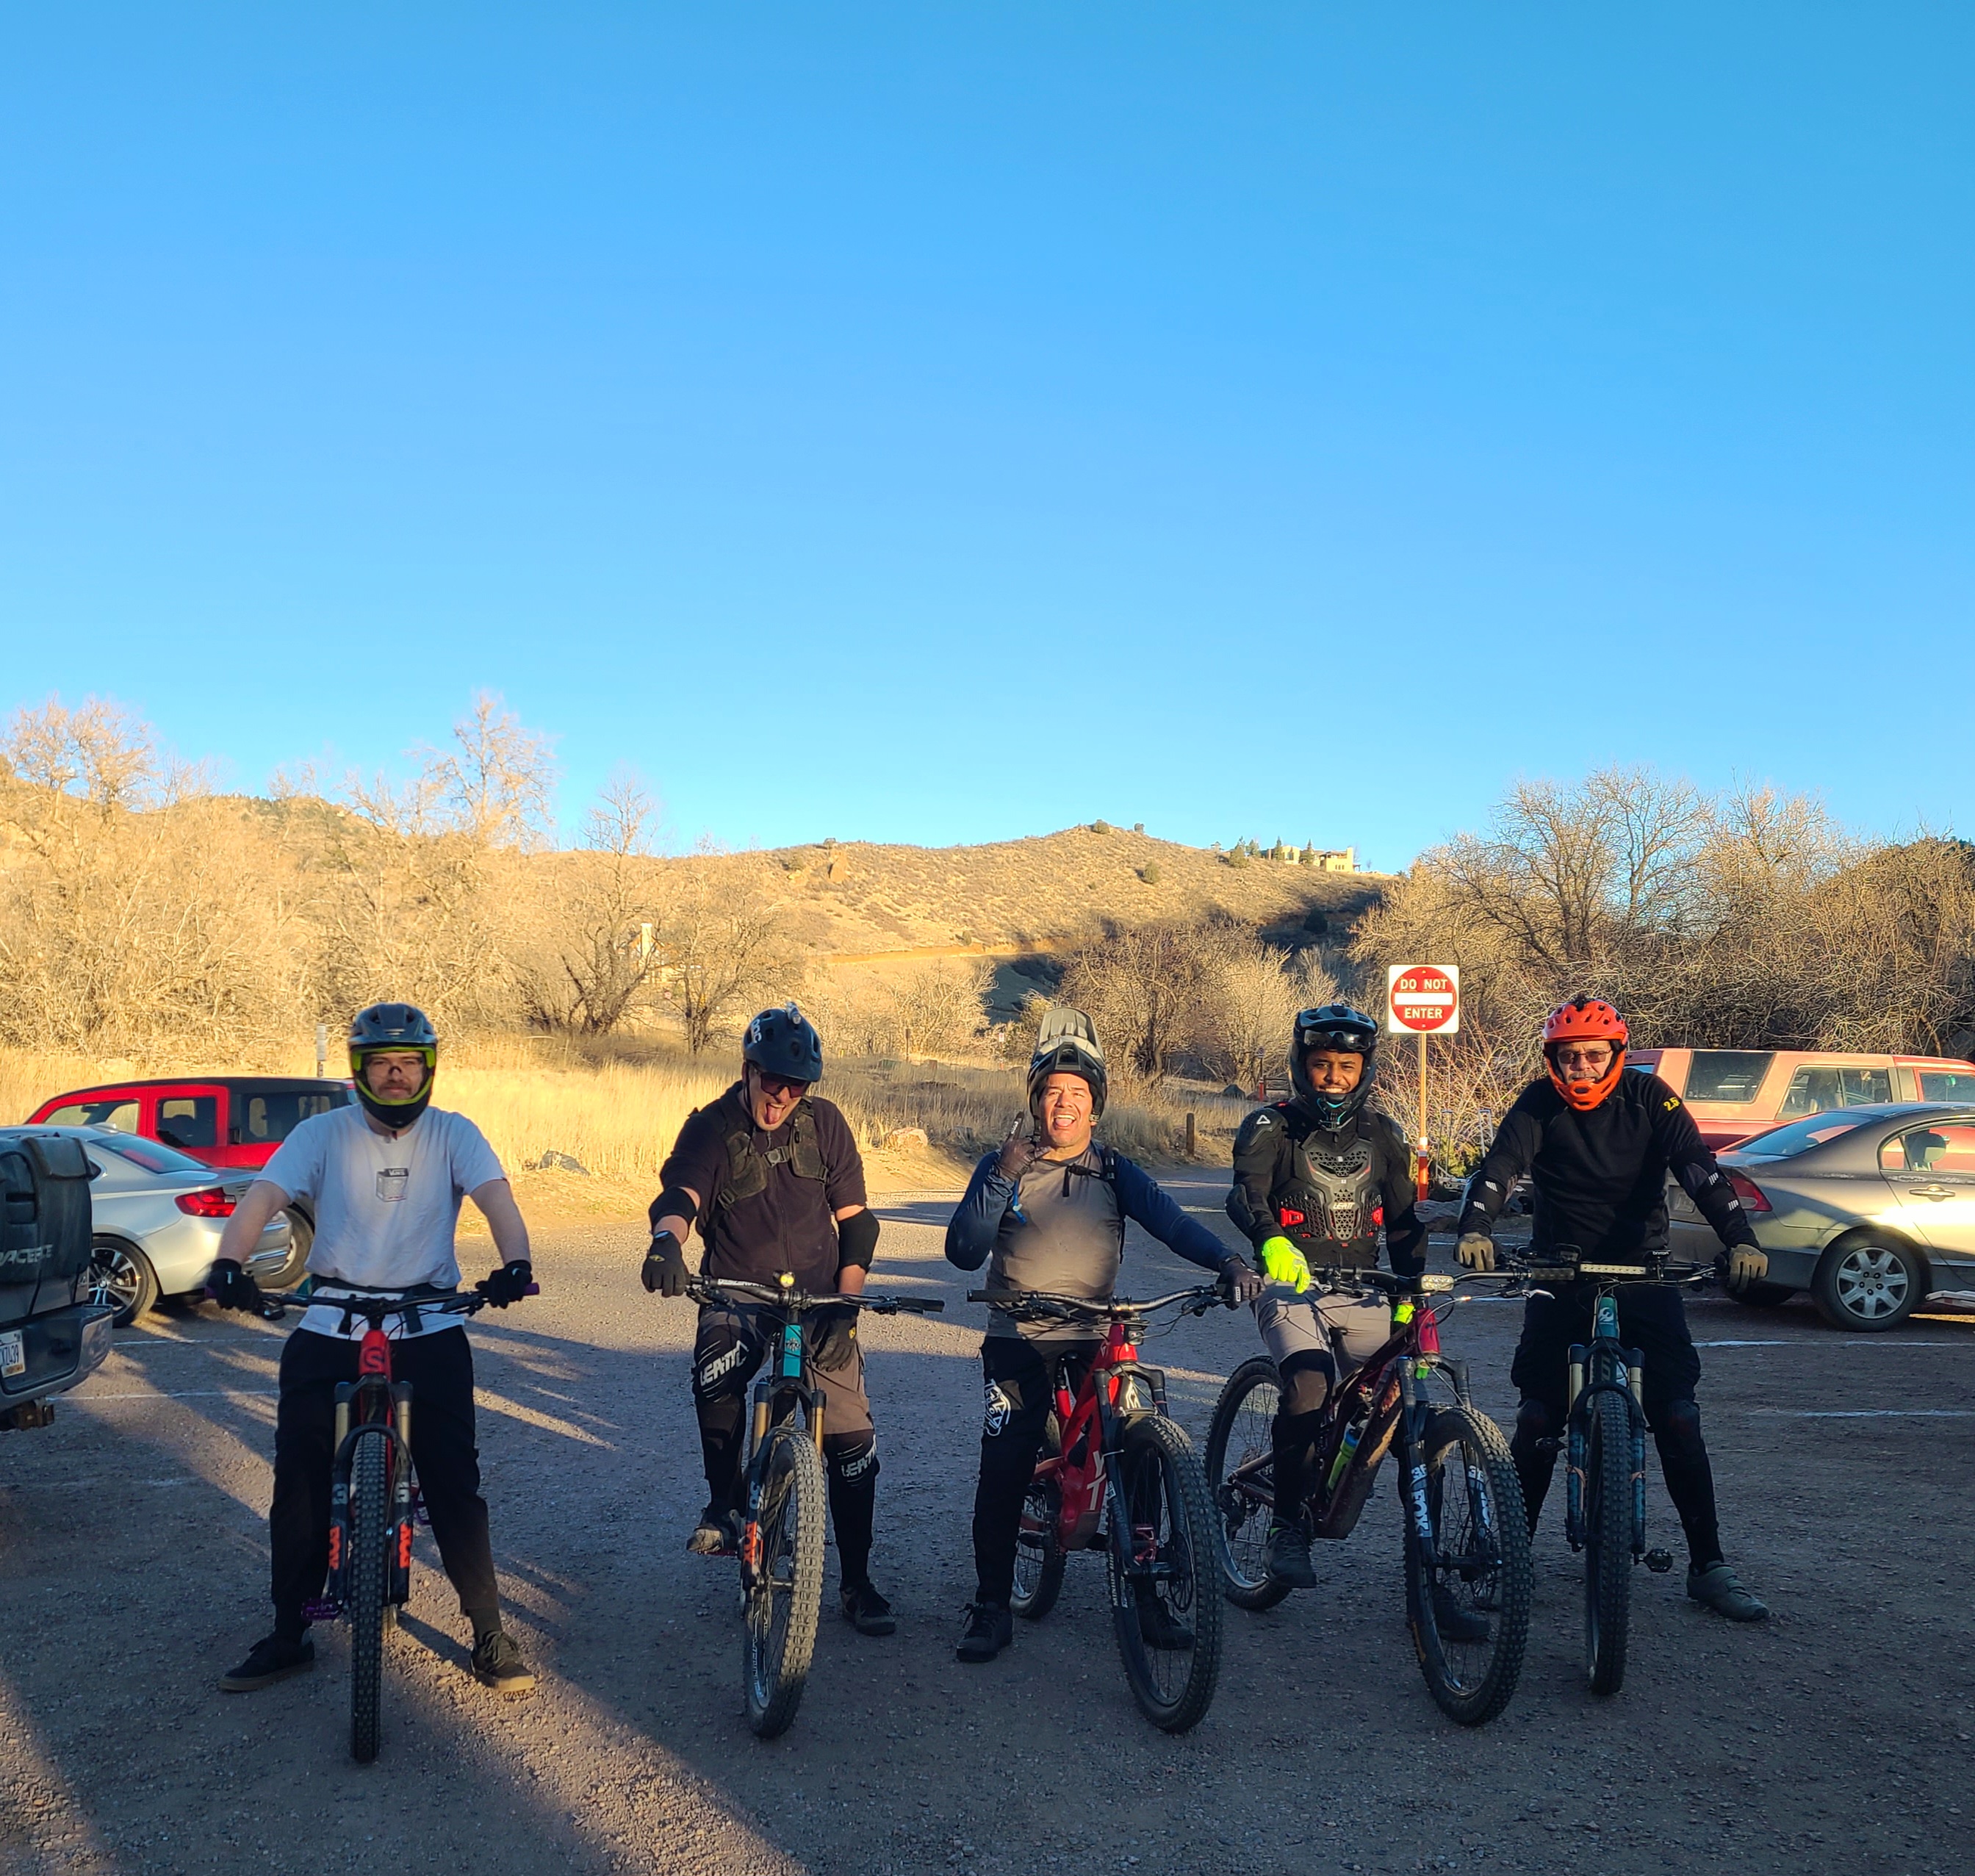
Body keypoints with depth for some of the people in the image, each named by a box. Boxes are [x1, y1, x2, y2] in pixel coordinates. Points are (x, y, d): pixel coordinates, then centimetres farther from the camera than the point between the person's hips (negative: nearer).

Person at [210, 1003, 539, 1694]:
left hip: (430, 1331, -1)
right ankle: (288, 1636, 22)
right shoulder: (324, 1133, 0)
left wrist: (515, 1264, -36)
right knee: (300, 1483, 3)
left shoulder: (453, 1135, -1)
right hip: (330, 1330, 1)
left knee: (454, 1483, -4)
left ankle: (489, 1635, 9)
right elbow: (262, 1197, -14)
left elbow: (497, 1199, -16)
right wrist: (229, 1263, -33)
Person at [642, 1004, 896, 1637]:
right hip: (737, 1297, -2)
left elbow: (855, 1220, 3)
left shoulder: (824, 1124, 0)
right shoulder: (711, 1129, -6)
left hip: (818, 1299, 2)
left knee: (854, 1438, -5)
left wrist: (846, 1302, -8)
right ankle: (725, 1504, -10)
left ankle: (857, 1583, 13)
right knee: (717, 1370, -35)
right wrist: (666, 1238, -48)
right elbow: (679, 1193, -25)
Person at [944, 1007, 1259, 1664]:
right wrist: (1005, 1177, -23)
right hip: (1018, 1340, -1)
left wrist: (1228, 1261, -30)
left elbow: (1170, 1221, -12)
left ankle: (1146, 1599, 11)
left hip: (1097, 1336, 2)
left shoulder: (1115, 1172, 5)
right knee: (1002, 1472, -7)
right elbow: (964, 1252, -12)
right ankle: (991, 1608, 10)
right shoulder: (1000, 1168, 0)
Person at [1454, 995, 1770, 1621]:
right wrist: (1475, 1230, -41)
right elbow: (1498, 1169, -21)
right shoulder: (1539, 1106, -8)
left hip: (1642, 1270, 0)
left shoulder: (1649, 1097, -7)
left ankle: (1708, 1566, 6)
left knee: (1677, 1418, -6)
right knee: (1538, 1418, -5)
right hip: (1561, 1274, 0)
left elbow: (1699, 1170, -17)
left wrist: (1741, 1240, -33)